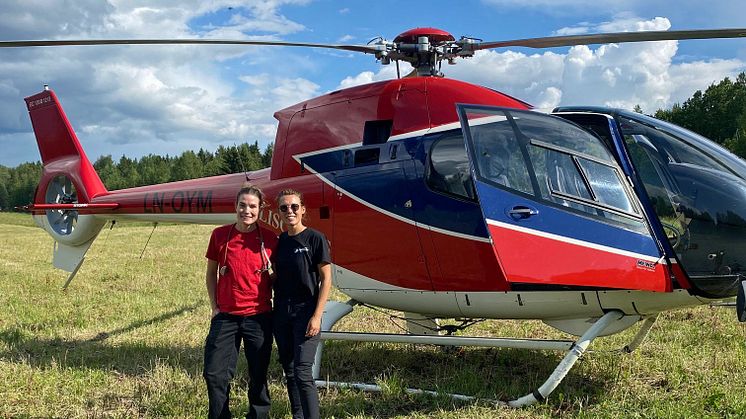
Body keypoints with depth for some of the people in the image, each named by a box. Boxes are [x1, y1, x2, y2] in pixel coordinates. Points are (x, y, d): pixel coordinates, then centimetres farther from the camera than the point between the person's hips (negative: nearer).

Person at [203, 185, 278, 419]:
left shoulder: (269, 239, -2)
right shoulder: (220, 235, 0)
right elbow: (211, 273, 11)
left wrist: (271, 272, -10)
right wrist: (214, 306, 5)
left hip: (259, 316, -1)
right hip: (226, 316, 1)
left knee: (258, 376, 8)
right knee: (215, 373, 0)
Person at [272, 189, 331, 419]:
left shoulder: (315, 238, -6)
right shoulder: (279, 242, 10)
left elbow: (326, 278, -8)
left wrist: (317, 316, -15)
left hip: (305, 312, -6)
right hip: (281, 313, 6)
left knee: (302, 372, -13)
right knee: (289, 372, 11)